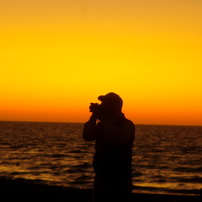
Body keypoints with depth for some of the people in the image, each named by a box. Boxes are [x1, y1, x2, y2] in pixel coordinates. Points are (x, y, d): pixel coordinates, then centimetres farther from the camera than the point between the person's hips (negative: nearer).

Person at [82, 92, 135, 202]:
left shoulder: (127, 125, -8)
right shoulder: (102, 125, 14)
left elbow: (116, 139, -27)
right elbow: (87, 136, 1)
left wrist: (104, 118, -21)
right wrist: (94, 116, -4)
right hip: (101, 176, 7)